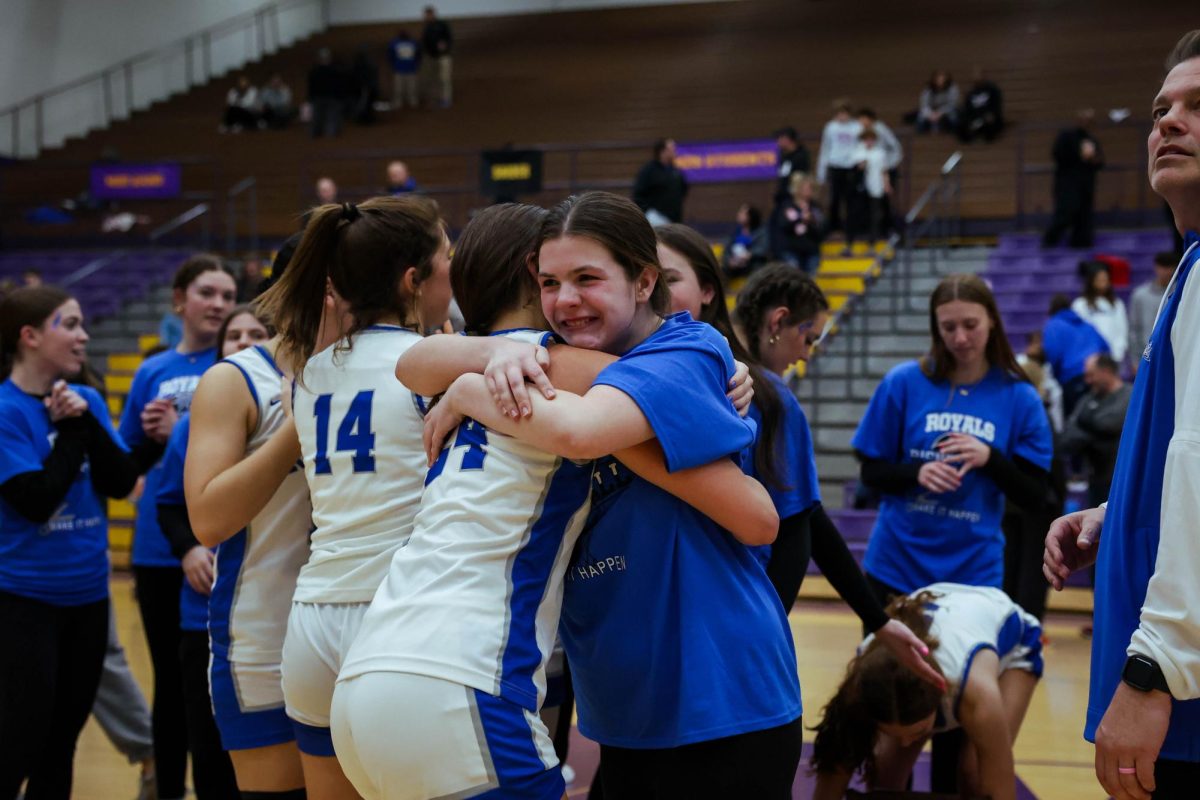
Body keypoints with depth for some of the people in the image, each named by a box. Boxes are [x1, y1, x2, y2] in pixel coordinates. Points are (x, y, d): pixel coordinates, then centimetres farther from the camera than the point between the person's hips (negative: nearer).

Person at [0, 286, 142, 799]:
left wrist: (86, 420, -12)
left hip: (87, 594, 6)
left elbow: (122, 482, -2)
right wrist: (70, 430, -12)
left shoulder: (87, 401, 6)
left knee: (61, 743, 13)